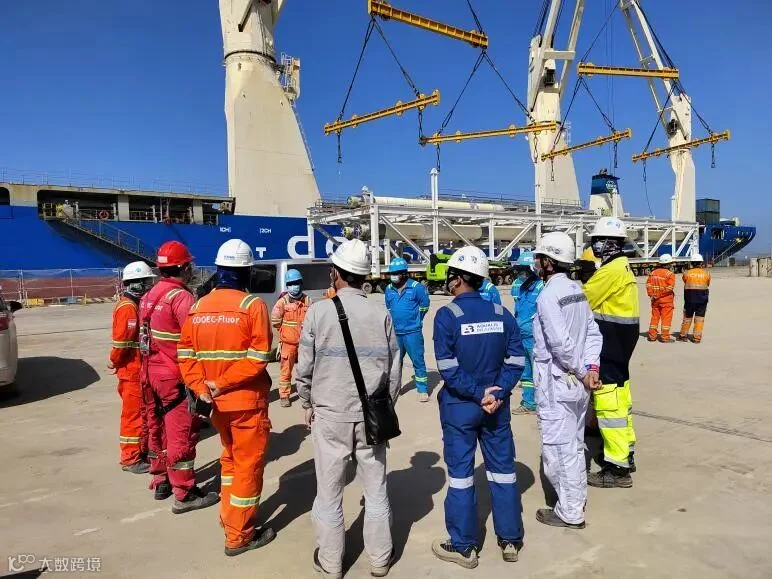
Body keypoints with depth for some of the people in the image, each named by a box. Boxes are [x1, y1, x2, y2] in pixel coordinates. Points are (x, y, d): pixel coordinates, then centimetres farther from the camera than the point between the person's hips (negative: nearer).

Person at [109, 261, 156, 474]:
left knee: (143, 412, 18)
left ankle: (143, 450, 30)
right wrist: (115, 362, -10)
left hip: (140, 368, 10)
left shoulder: (137, 305, 14)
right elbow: (121, 340, -23)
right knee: (133, 413, -1)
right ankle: (131, 458, 10)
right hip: (132, 370, -10)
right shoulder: (128, 307, -18)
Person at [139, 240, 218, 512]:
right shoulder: (181, 297, -18)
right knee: (181, 433, -1)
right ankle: (184, 494, 7)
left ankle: (161, 482, 32)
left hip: (151, 372, 9)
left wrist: (150, 366, 19)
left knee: (157, 427, 18)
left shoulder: (149, 296, 10)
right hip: (175, 376, -9)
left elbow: (146, 335, 14)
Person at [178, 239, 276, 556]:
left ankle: (228, 516, 38)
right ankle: (239, 536, 19)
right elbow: (259, 356, -21)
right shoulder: (252, 305, -13)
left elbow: (185, 354, 0)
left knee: (230, 458, 25)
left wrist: (201, 387, -7)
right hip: (247, 400, -6)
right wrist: (222, 383, -17)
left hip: (217, 401, 6)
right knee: (248, 464, 8)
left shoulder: (198, 306, 4)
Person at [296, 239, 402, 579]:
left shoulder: (319, 311, -10)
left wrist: (308, 404, 11)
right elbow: (394, 370, -1)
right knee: (376, 489, 16)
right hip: (370, 415, 2)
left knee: (329, 491, 13)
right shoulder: (381, 314, -5)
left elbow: (305, 367, -5)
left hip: (329, 414, -1)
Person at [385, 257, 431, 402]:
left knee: (418, 361, -1)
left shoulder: (416, 287, -10)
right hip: (395, 333, 5)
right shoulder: (389, 289, 5)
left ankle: (423, 390, 10)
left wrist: (415, 320, 8)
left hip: (412, 332, -5)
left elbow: (424, 305, 0)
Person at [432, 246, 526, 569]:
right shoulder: (502, 313, 0)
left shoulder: (447, 315, -14)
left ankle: (464, 547, 21)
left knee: (460, 472, 9)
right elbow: (516, 360, -4)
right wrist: (496, 393, -9)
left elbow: (448, 369, -19)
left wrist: (478, 394, -13)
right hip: (497, 404, 4)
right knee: (503, 469, 16)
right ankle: (510, 541, 29)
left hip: (459, 406, -4)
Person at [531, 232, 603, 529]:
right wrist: (591, 367, -5)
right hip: (577, 382, 9)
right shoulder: (577, 290, 7)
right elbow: (593, 333, 4)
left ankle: (569, 513, 17)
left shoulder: (548, 295, -19)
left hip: (556, 384, -8)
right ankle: (576, 500, 35)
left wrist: (581, 372, -12)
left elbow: (562, 344, -25)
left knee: (558, 449, 5)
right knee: (574, 445, 20)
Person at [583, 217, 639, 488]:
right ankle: (625, 454, 31)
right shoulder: (621, 266, 15)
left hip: (609, 341, -11)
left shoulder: (611, 270, -18)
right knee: (618, 397, 18)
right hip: (619, 338, 11)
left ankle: (617, 468, 1)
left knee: (608, 401, -6)